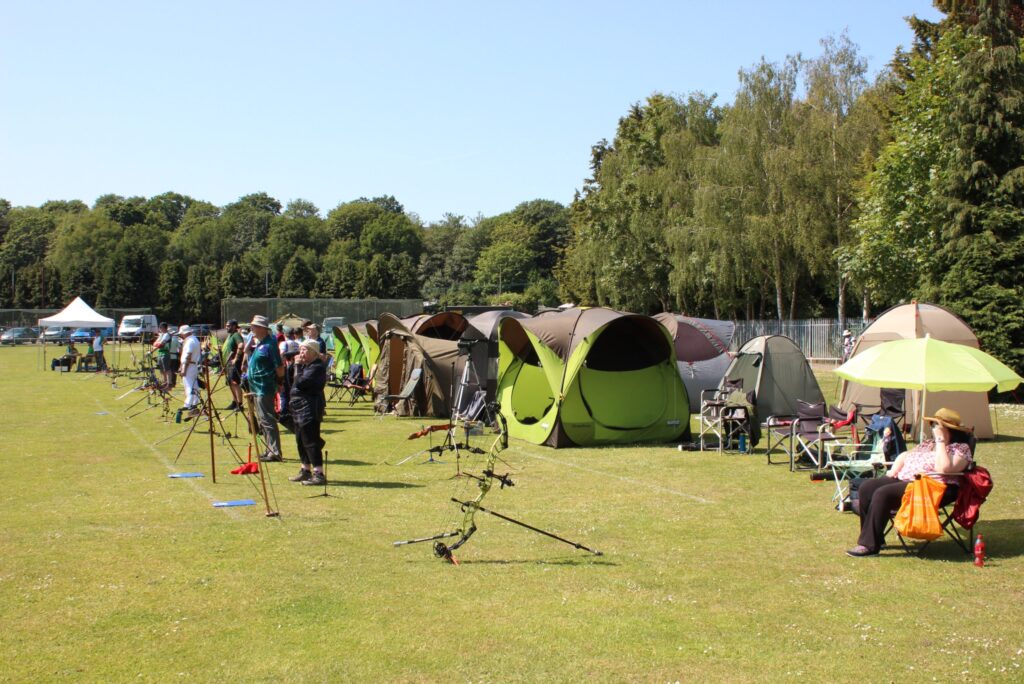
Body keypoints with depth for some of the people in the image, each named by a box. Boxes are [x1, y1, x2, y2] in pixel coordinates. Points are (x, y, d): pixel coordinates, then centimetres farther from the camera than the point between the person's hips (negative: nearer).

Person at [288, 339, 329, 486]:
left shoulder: (317, 367, -16)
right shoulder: (305, 365, 15)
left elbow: (300, 382, -23)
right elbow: (290, 379, 18)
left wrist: (297, 366, -13)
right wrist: (294, 365, 7)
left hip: (309, 409, -10)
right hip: (299, 408, 10)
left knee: (311, 441, -10)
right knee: (301, 441, 17)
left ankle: (319, 474, -9)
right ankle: (306, 470, 29)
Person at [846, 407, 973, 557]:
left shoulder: (961, 448, -1)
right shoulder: (927, 443, 24)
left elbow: (943, 468, -19)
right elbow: (905, 455, 31)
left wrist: (941, 441, -13)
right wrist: (892, 472, 12)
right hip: (904, 479, 9)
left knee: (882, 494, -28)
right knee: (867, 488, -10)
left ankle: (870, 545, -24)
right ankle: (875, 538, -3)